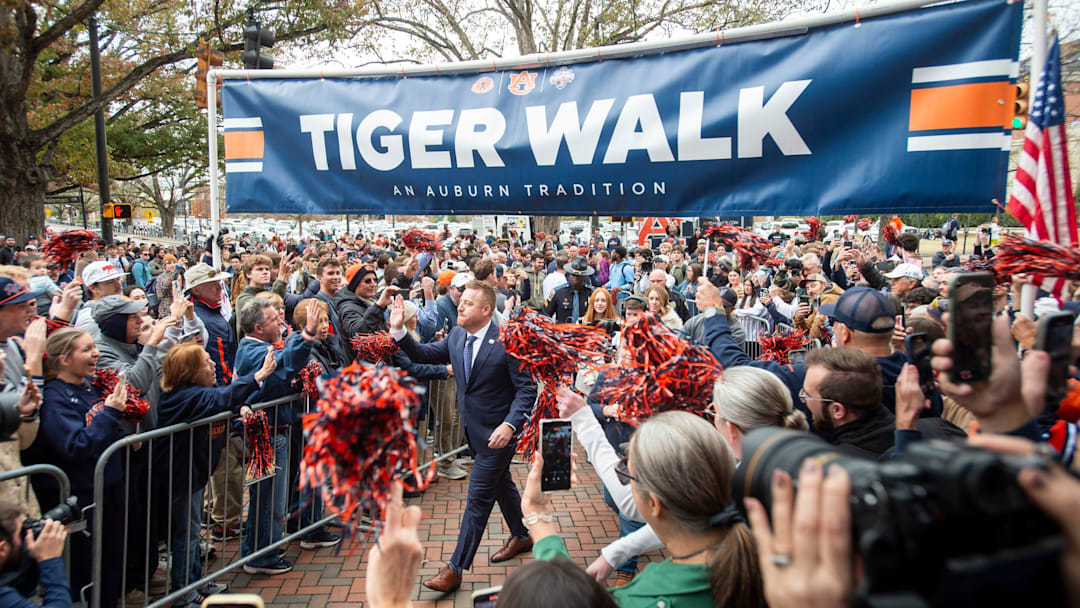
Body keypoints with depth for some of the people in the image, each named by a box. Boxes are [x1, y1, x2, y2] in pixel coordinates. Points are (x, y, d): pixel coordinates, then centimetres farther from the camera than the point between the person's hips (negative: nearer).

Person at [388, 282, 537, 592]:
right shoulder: (456, 336, 0)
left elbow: (527, 388, -19)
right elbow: (423, 354, 5)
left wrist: (510, 424, -29)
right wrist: (399, 330, -9)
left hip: (498, 432, -7)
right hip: (474, 428, 8)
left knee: (478, 497, -2)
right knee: (501, 484, 25)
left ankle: (455, 569, 6)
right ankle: (521, 536, 47)